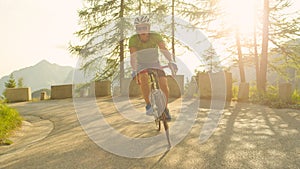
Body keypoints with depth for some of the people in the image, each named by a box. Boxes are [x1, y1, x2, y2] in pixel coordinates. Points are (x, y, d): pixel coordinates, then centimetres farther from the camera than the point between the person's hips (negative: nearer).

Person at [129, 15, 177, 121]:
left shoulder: (155, 36, -18)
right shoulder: (133, 39, -19)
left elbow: (164, 49, -30)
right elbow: (133, 56, -28)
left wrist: (171, 61, -47)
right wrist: (134, 70, -44)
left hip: (155, 64, 1)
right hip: (142, 65, -1)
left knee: (163, 83, -19)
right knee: (143, 78, -35)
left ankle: (165, 108, 2)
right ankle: (148, 105, -25)